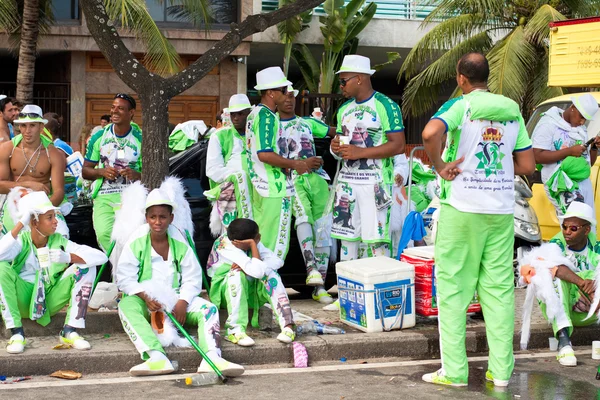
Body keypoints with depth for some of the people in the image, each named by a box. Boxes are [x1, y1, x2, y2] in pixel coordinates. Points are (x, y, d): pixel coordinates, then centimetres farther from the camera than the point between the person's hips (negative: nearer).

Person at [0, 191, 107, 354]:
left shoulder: (59, 241, -4)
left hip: (50, 302, 2)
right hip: (23, 301, -2)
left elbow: (101, 256, -16)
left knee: (87, 266, -15)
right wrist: (21, 224, -30)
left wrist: (68, 257, -32)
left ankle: (70, 331, -16)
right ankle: (17, 333, -24)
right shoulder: (22, 240, -8)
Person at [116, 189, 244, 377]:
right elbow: (125, 278, -8)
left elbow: (192, 279, 1)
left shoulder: (180, 244, 3)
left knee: (208, 309, -21)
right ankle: (156, 357, -54)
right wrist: (145, 297, -24)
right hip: (145, 300, -2)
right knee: (126, 306, -35)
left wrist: (183, 302, -17)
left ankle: (212, 358, -44)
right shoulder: (137, 242, -4)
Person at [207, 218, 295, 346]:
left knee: (270, 273, -21)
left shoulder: (253, 244, -10)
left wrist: (250, 267, -32)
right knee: (237, 274, -35)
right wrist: (252, 245, -31)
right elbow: (257, 271, -39)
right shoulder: (227, 248, -29)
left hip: (249, 290, 5)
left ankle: (287, 325, -30)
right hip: (225, 291, -5)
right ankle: (236, 330, -41)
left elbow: (278, 261, -20)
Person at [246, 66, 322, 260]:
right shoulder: (267, 116, -15)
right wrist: (296, 164, -15)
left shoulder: (255, 113, 15)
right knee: (276, 245, -4)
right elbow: (265, 154, -24)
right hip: (275, 188, -10)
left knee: (260, 241, 14)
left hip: (260, 186, 10)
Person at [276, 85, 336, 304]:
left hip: (317, 178, 4)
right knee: (303, 215, -34)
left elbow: (334, 132, 21)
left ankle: (319, 288, 3)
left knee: (323, 232, -3)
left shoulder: (308, 122, 22)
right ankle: (311, 268, -43)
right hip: (292, 179, -4)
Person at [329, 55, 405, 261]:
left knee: (376, 238, -7)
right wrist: (336, 147, -1)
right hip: (347, 180, 7)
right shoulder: (344, 109, 14)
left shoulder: (386, 106, -8)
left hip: (374, 182, -7)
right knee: (346, 234, 10)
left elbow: (398, 145, -14)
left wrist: (359, 152, -20)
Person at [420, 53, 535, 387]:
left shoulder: (463, 107, -6)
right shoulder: (512, 111, 8)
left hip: (462, 209, -4)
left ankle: (454, 371, 4)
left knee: (454, 288, 3)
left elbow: (430, 133, -26)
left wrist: (440, 167, -12)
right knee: (499, 288, 8)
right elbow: (527, 165, 8)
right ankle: (501, 370, 10)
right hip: (502, 209, 4)